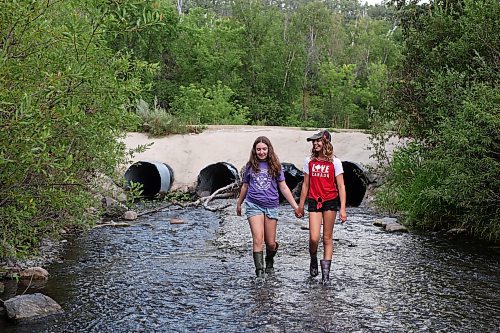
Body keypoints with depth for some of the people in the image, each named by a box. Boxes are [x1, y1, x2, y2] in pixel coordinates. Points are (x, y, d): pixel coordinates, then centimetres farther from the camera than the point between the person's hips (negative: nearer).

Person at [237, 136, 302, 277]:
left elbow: (283, 187, 8)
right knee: (258, 240, -13)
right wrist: (239, 203, 27)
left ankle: (269, 263, 35)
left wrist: (295, 206, 5)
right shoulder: (250, 166, 6)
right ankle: (259, 270, -10)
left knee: (271, 243, 6)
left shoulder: (275, 166, 5)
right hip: (254, 205, -1)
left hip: (271, 206, 1)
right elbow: (245, 186, 18)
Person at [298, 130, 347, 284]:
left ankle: (326, 272, 11)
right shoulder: (309, 161, 5)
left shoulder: (334, 162, -2)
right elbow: (305, 185, 11)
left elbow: (341, 186, -3)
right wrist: (300, 206, 12)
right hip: (314, 202, 1)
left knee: (327, 238, 4)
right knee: (314, 238, -9)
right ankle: (313, 261, 22)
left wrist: (343, 208, -9)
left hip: (330, 201, -1)